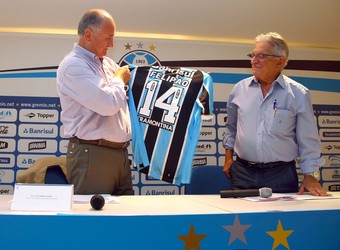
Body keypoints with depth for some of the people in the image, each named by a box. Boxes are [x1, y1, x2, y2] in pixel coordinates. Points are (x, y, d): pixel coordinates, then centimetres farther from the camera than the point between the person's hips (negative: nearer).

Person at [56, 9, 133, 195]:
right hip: (91, 155, -8)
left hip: (119, 152, 8)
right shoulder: (73, 65, -12)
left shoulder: (107, 63, 15)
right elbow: (109, 104, -22)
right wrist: (119, 79, -4)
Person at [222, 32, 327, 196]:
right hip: (242, 172, 2)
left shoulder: (298, 94, -4)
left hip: (281, 174, -2)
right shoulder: (239, 88, 4)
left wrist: (310, 175, -5)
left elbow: (308, 141, -1)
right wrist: (228, 157, 14)